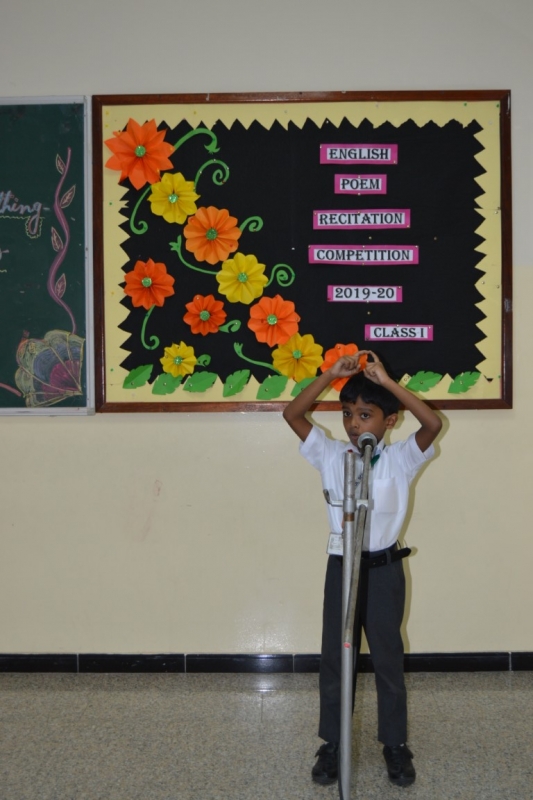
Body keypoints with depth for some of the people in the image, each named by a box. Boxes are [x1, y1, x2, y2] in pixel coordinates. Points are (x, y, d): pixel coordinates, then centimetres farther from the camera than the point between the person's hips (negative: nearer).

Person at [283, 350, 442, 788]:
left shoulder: (401, 459, -6)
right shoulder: (331, 455, -1)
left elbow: (434, 424, -23)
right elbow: (292, 415, -8)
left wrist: (387, 381, -24)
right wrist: (331, 374, -15)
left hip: (384, 568, -1)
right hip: (342, 565, 2)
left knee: (388, 658, 10)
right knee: (334, 658, 10)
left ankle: (396, 744, 26)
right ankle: (332, 743, 25)